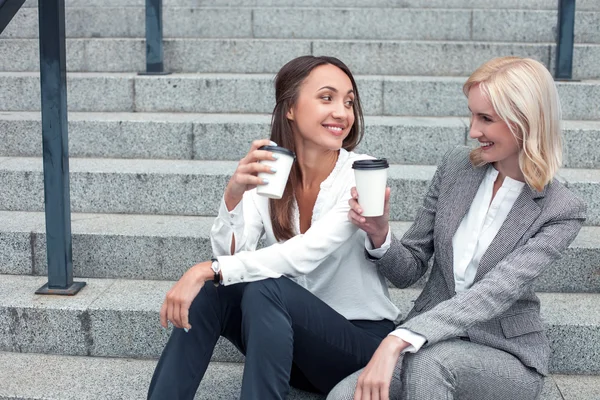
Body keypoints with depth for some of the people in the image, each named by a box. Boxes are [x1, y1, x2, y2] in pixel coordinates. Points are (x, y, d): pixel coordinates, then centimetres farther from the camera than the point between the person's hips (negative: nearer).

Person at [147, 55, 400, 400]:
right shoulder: (266, 174, -3)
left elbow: (304, 255, -28)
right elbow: (230, 257, -14)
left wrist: (209, 270, -31)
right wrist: (234, 195, -30)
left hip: (362, 340, -4)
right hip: (292, 337, 4)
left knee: (265, 290, -30)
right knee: (208, 292, -20)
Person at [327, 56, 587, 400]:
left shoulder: (563, 213, -11)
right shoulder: (456, 166, 0)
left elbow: (492, 294, -24)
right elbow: (409, 272, 4)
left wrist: (398, 340, -35)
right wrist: (380, 235, -17)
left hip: (506, 357, -2)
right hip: (435, 339, 3)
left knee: (427, 361, -36)